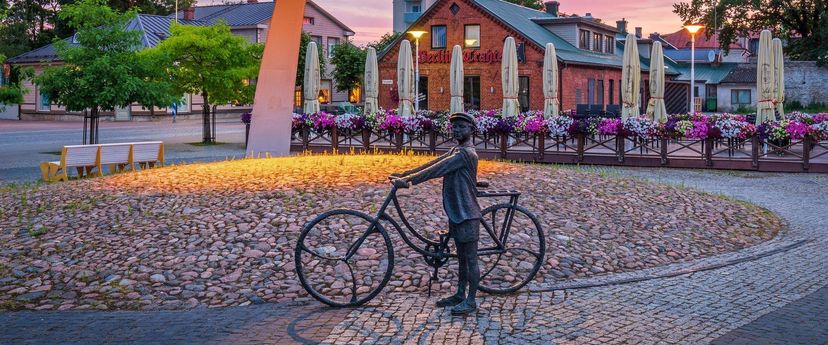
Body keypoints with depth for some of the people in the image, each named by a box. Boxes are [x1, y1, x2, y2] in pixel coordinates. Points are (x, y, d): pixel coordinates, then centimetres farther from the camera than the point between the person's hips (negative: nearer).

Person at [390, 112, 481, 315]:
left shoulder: (466, 153, -18)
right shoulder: (456, 150, 14)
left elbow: (437, 170, -24)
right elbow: (433, 163, 8)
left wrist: (408, 181, -26)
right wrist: (404, 174, 0)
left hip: (467, 214, -10)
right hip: (456, 213, 10)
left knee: (470, 258, -1)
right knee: (461, 257, 17)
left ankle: (471, 301, 6)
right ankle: (460, 295, 27)